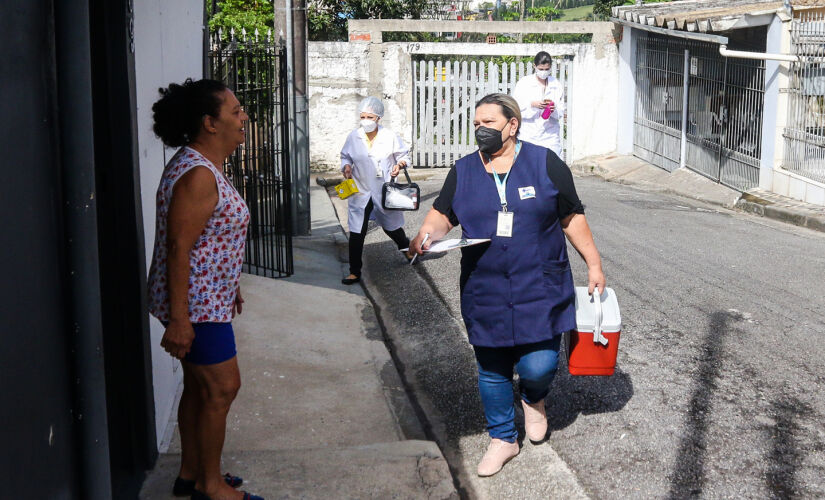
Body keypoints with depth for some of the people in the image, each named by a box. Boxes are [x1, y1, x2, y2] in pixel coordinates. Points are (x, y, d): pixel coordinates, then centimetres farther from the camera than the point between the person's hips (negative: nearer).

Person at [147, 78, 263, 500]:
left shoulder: (203, 165, 10)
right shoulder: (197, 176, -22)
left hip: (206, 298, 10)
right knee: (222, 387, -1)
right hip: (197, 305, -10)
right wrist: (178, 319, -24)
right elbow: (178, 248, -25)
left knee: (199, 385, 17)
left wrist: (230, 287, 25)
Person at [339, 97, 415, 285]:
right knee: (356, 233, -4)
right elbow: (345, 156, 13)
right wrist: (346, 166, -8)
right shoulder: (353, 137, -2)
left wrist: (400, 164, -15)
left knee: (391, 227, 17)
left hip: (384, 191, -1)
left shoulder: (390, 137, -6)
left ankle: (406, 247, 50)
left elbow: (404, 155, 6)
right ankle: (354, 272, 5)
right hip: (360, 192, 1)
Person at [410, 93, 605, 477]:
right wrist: (426, 236, -13)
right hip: (485, 293, 3)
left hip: (539, 289, -2)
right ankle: (502, 439, 31)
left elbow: (572, 218, 4)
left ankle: (533, 398, 30)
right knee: (491, 369, 10)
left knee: (538, 366, -8)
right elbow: (442, 214, 9)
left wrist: (594, 264, 5)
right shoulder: (463, 171, 5)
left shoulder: (545, 164, -1)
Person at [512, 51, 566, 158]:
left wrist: (554, 109, -12)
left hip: (550, 137, 2)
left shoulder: (556, 85, 9)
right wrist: (532, 105, -16)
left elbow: (561, 113, 11)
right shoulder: (523, 83, 3)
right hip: (528, 136, -2)